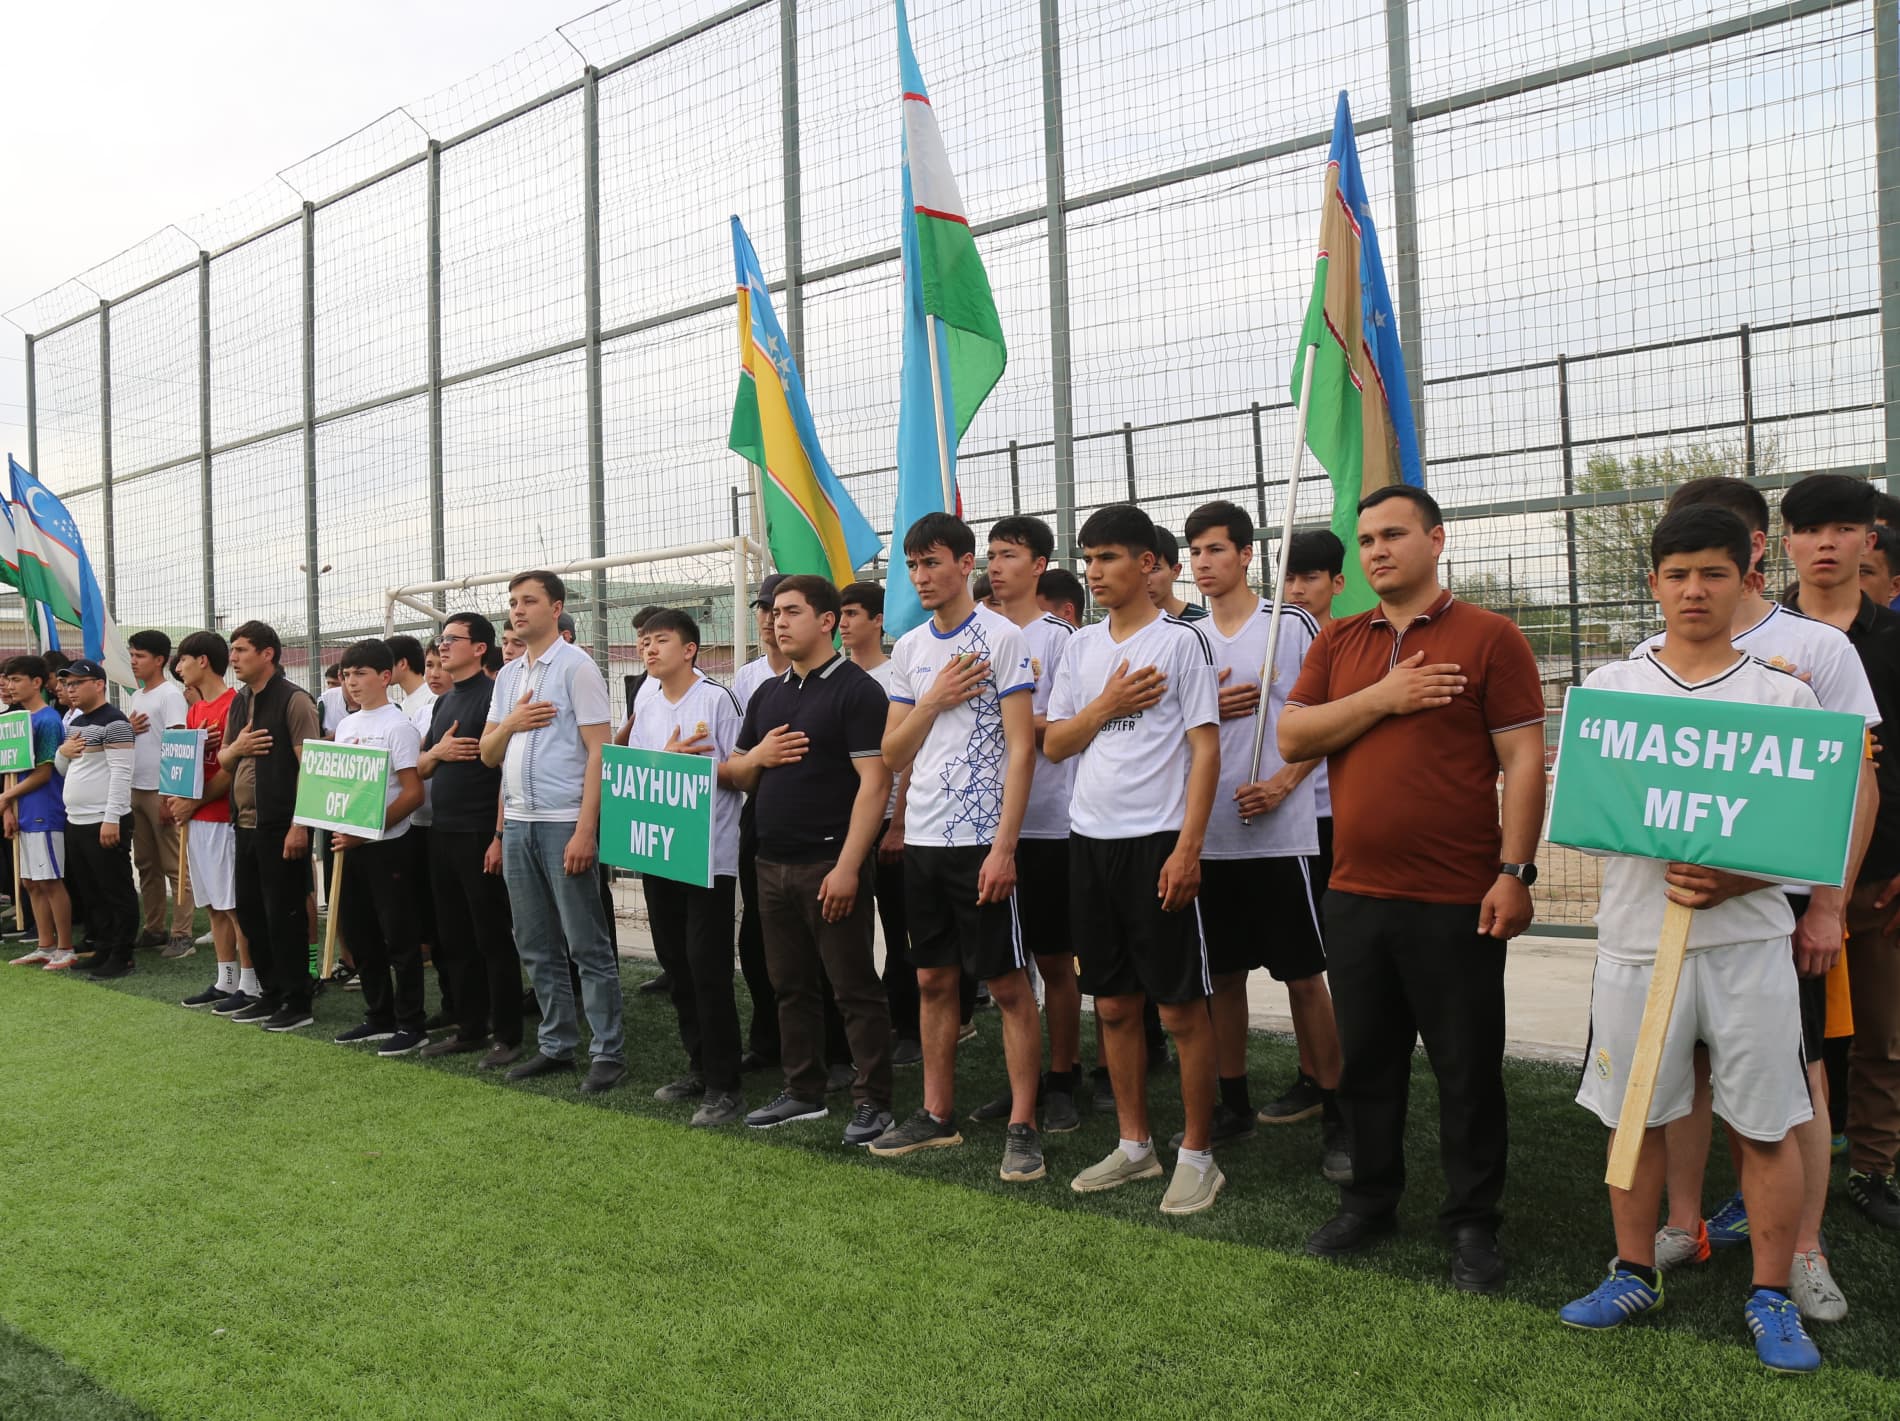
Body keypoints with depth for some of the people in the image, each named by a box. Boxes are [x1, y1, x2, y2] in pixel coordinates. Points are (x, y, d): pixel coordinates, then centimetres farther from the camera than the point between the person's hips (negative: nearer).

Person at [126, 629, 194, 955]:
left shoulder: (170, 695, -10)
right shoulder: (136, 696, 15)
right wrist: (128, 730, -1)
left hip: (161, 791, -9)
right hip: (136, 790, 9)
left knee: (174, 866, -5)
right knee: (145, 864, 13)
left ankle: (181, 935, -4)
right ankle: (154, 928, 22)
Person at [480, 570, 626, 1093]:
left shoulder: (576, 666, -6)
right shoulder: (507, 675, 15)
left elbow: (598, 750, -11)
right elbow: (488, 755, 17)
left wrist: (585, 830, -18)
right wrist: (510, 724, -6)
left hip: (564, 823, -7)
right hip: (517, 823, 7)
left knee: (588, 946, -3)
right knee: (536, 947, 12)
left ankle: (608, 1052, 4)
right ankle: (557, 1045, 22)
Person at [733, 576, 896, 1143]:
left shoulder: (857, 689, -8)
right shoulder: (768, 694, 14)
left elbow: (874, 782, -16)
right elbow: (737, 776, 19)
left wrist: (848, 866, -21)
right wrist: (757, 756, -5)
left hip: (831, 863, -7)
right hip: (773, 863, 7)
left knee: (854, 987, 0)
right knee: (791, 985, 14)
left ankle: (872, 1102, 8)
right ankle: (803, 1092, 25)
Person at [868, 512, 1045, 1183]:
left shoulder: (1002, 637, -7)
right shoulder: (909, 648, 12)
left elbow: (1022, 748, -11)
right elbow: (893, 754, 11)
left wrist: (1004, 847, -17)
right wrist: (935, 700, -6)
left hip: (981, 839, -6)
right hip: (922, 838, 6)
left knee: (1009, 985, 0)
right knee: (933, 980, 13)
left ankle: (1023, 1125, 7)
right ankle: (937, 1114, 24)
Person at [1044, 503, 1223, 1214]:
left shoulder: (1181, 641, -4)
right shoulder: (1082, 645, 12)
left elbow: (1206, 750, -8)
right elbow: (1053, 745, 12)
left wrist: (1188, 847, -15)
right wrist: (1107, 706, -5)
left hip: (1158, 841, -6)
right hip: (1090, 838, 6)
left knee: (1181, 1006, 0)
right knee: (1114, 1004, 12)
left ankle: (1197, 1155, 12)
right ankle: (1134, 1145, 24)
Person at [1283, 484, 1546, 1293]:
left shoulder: (1489, 637, -3)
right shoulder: (1337, 643, 11)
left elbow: (1523, 760, -7)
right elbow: (1292, 739, 1)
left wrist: (1514, 872, -12)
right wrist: (1382, 697, -11)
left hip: (1457, 900, -4)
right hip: (1356, 893, 5)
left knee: (1467, 1068, 7)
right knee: (1366, 1059, 15)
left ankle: (1472, 1222, 22)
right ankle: (1370, 1200, 31)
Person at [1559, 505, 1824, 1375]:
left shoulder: (1784, 694, 2)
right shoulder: (1609, 688, 5)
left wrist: (1734, 880, -18)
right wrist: (1666, 868, -15)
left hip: (1748, 938, -1)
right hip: (1638, 937, 1)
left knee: (1764, 1125, 4)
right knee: (1635, 1114, 11)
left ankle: (1771, 1297, 20)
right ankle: (1635, 1274, 27)